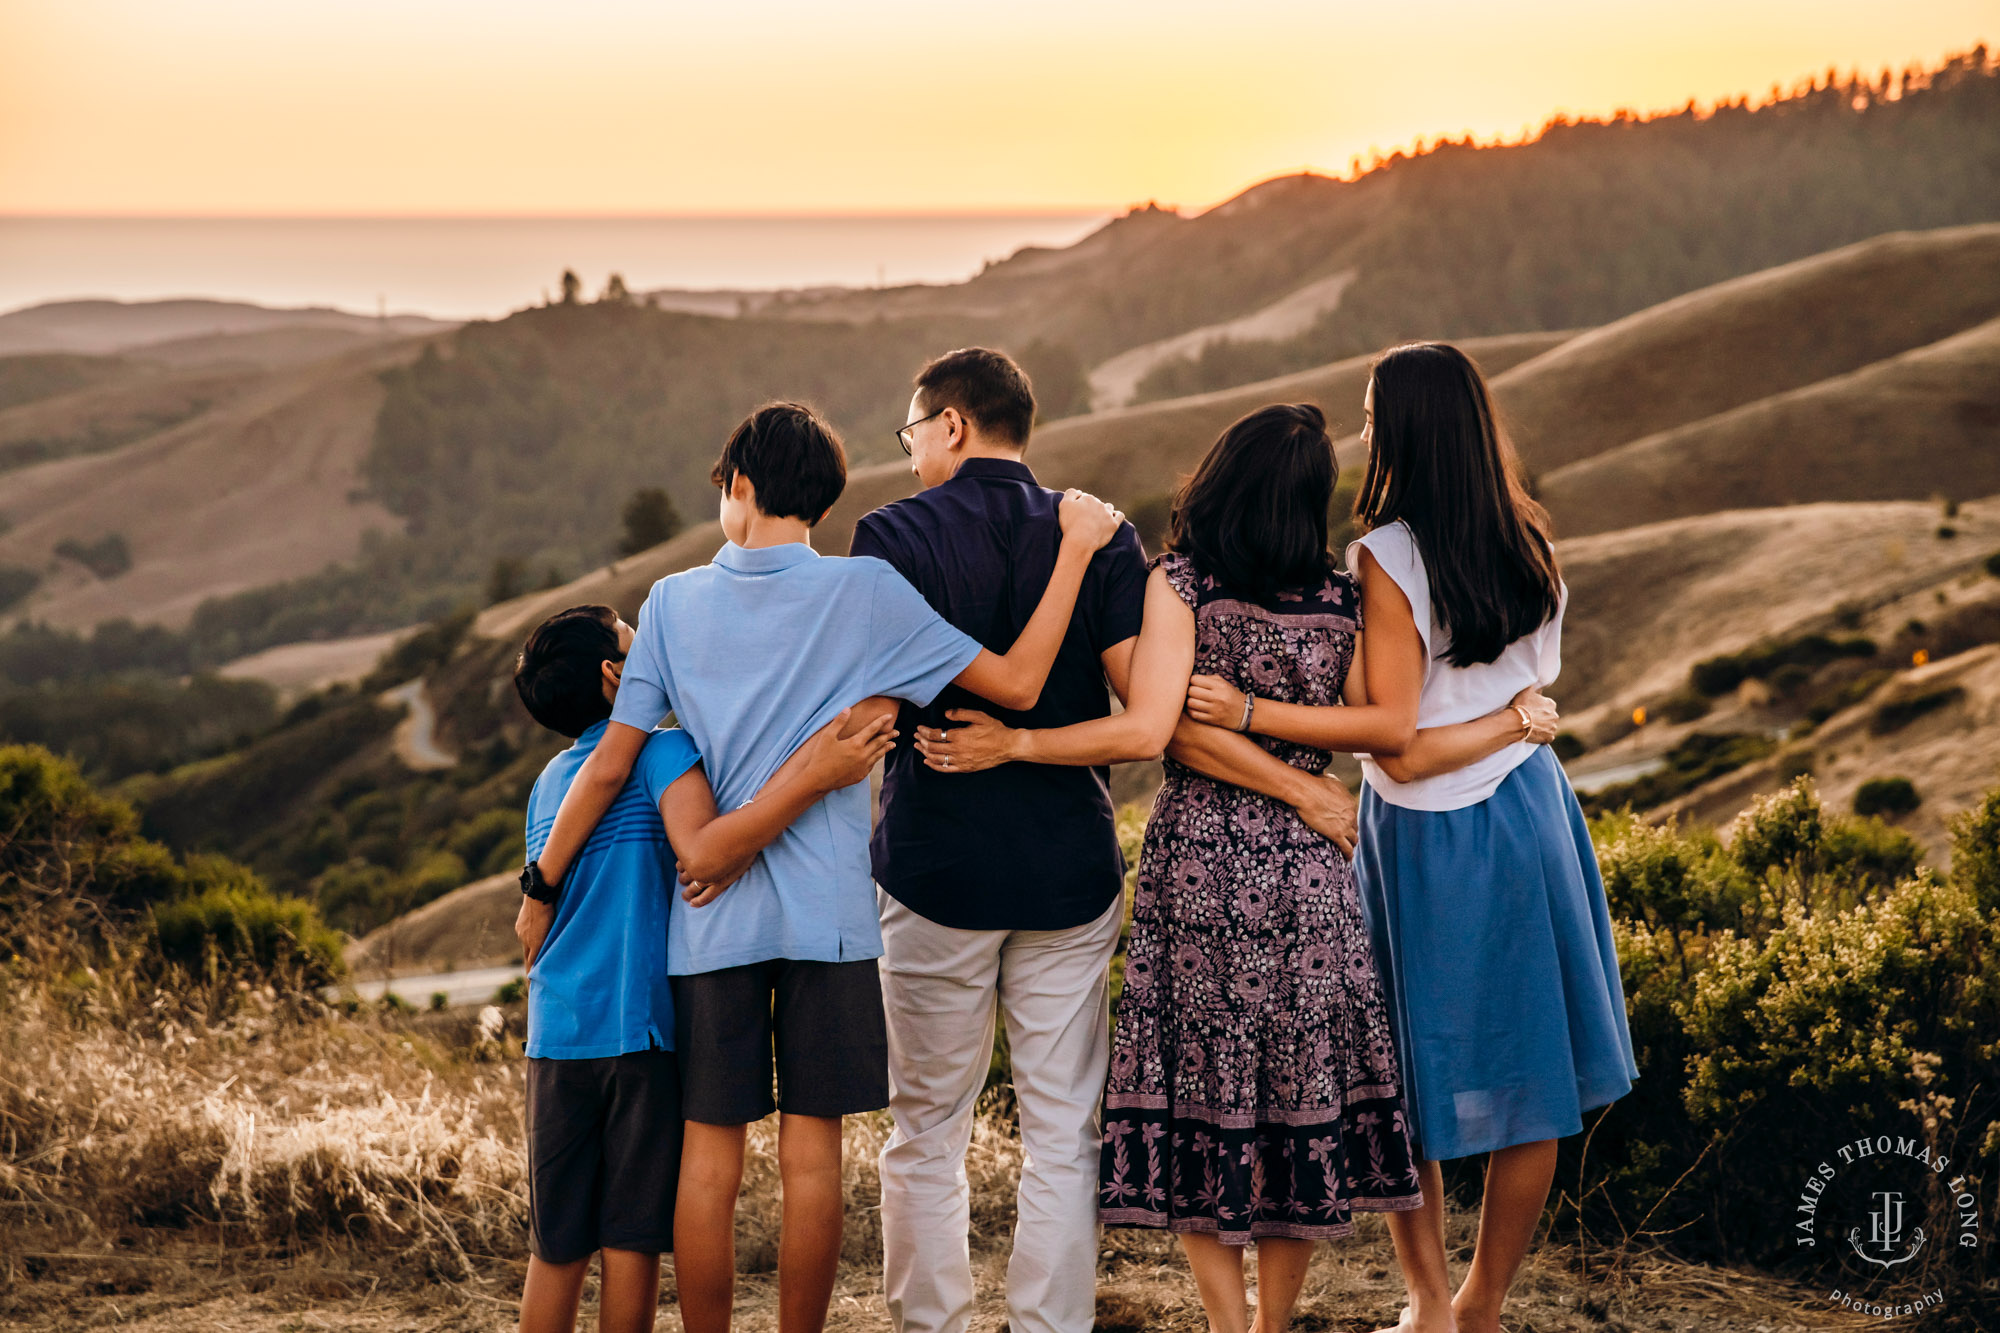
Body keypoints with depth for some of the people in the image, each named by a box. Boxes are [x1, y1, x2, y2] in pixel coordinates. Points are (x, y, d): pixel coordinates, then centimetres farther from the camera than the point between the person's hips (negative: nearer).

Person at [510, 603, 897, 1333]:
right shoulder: (663, 750, -7)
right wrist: (815, 778, -27)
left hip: (556, 1033, 6)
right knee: (631, 1244, 2)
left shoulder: (549, 779, 15)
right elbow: (703, 851, -24)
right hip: (638, 1027, -6)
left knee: (556, 1250, 11)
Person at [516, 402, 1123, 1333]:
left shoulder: (675, 600, 2)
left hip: (710, 917, 2)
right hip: (826, 915, -1)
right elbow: (1016, 685, -6)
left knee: (709, 1154, 6)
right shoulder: (866, 591, -4)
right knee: (811, 1152, 4)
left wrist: (541, 883, 12)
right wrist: (1076, 548, 3)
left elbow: (610, 765, 0)